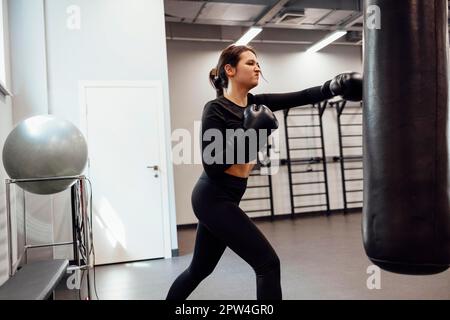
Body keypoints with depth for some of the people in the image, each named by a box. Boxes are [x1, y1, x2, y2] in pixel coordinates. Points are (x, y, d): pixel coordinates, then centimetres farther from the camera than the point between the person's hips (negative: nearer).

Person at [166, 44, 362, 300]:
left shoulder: (255, 104, 7)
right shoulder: (215, 109, -14)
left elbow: (301, 97, -3)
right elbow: (212, 166, -21)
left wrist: (334, 86, -19)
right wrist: (251, 132, -24)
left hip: (222, 199, 8)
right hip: (214, 199, -8)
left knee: (200, 269, 21)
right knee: (268, 262, -7)